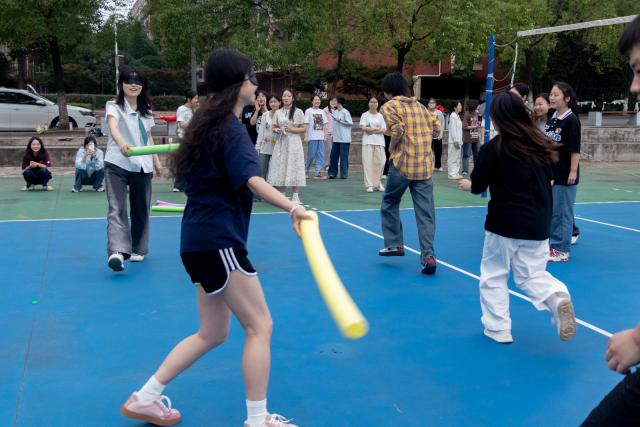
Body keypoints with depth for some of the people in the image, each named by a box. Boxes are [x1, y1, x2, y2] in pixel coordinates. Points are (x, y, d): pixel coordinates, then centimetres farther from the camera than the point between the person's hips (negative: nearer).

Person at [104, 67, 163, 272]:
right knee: (117, 208, -15)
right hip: (117, 164, -5)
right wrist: (122, 143, -46)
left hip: (142, 166, 5)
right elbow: (113, 127, -26)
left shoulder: (146, 110, 11)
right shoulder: (114, 106, -6)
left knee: (141, 209, 12)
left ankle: (138, 249, 27)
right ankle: (117, 252, -25)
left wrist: (156, 161, 16)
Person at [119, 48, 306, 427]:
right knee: (260, 326, -4)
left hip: (202, 239, 10)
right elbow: (253, 180, -31)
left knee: (213, 334, 17)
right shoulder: (232, 128, -14)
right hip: (218, 240, -10)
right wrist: (292, 208, -46)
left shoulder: (211, 122, 15)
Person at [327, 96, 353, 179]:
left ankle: (344, 174, 4)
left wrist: (340, 121, -14)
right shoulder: (335, 112, 12)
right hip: (336, 138, 7)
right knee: (333, 156, 5)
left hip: (344, 139, -7)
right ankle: (332, 173, 12)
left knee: (343, 157, -2)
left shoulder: (345, 112, -8)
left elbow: (350, 123, -11)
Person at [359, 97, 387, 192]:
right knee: (368, 163, -8)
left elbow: (384, 129, 4)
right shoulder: (365, 115, 7)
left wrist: (371, 129, -7)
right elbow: (363, 128, -5)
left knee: (380, 162, -4)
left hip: (379, 142, 2)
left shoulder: (380, 116, 14)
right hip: (368, 142, -2)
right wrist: (376, 128, -3)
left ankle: (377, 183, 9)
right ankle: (369, 185, -7)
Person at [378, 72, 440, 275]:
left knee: (390, 203, 19)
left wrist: (391, 148, 0)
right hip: (425, 166, 4)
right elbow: (435, 126, 13)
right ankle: (428, 255, -4)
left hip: (402, 164, -4)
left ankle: (394, 244, 22)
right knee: (426, 213, 3)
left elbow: (397, 130, -15)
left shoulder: (389, 106, -2)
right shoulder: (419, 105, 16)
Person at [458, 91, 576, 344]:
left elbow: (478, 187, -1)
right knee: (531, 274, 14)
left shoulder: (492, 148, -10)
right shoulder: (539, 145, 4)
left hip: (504, 224, -4)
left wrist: (468, 185, 21)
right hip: (538, 224, 4)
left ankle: (498, 328, 15)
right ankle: (557, 297, -15)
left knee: (493, 276, 12)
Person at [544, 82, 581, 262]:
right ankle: (551, 245, 25)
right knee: (549, 211, 14)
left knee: (562, 212, -1)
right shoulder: (551, 120, 10)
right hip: (550, 172, 7)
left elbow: (575, 149, -14)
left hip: (565, 174, -7)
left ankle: (562, 250, 8)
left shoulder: (572, 120, -11)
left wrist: (573, 171, -18)